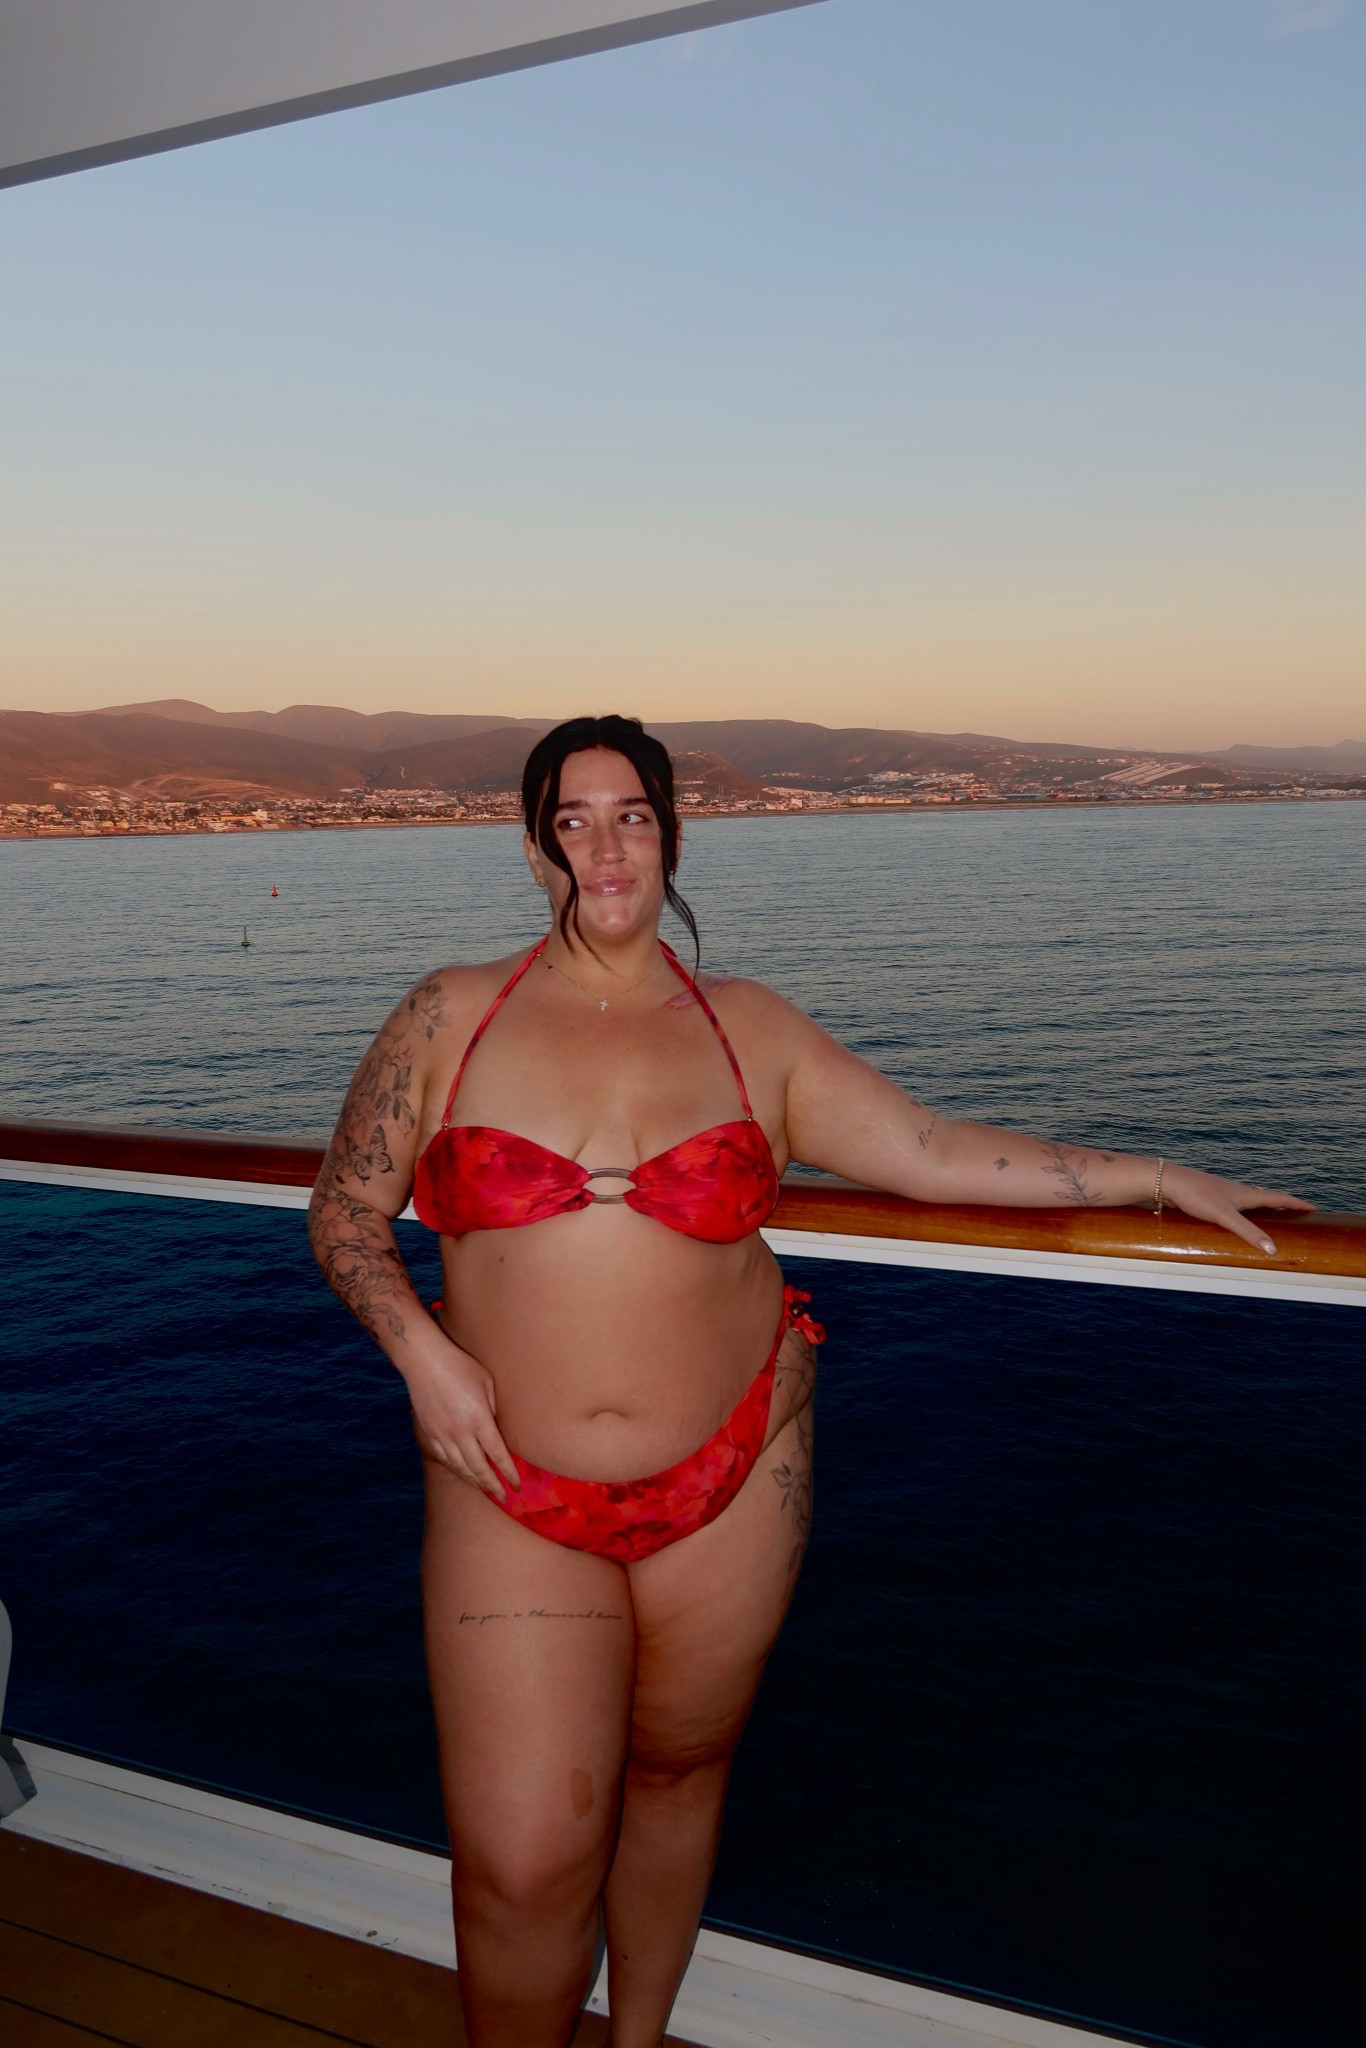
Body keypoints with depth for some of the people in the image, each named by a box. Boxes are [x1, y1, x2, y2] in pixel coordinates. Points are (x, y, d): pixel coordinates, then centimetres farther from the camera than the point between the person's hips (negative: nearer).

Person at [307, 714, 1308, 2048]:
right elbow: (345, 1210, 4)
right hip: (513, 1495, -1)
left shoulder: (750, 1032, 1)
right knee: (522, 1858, -3)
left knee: (678, 1768, 18)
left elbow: (939, 1153, 2)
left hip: (728, 1481, 2)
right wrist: (417, 1348, -12)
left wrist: (1153, 1175, 1)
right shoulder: (450, 1017, -1)